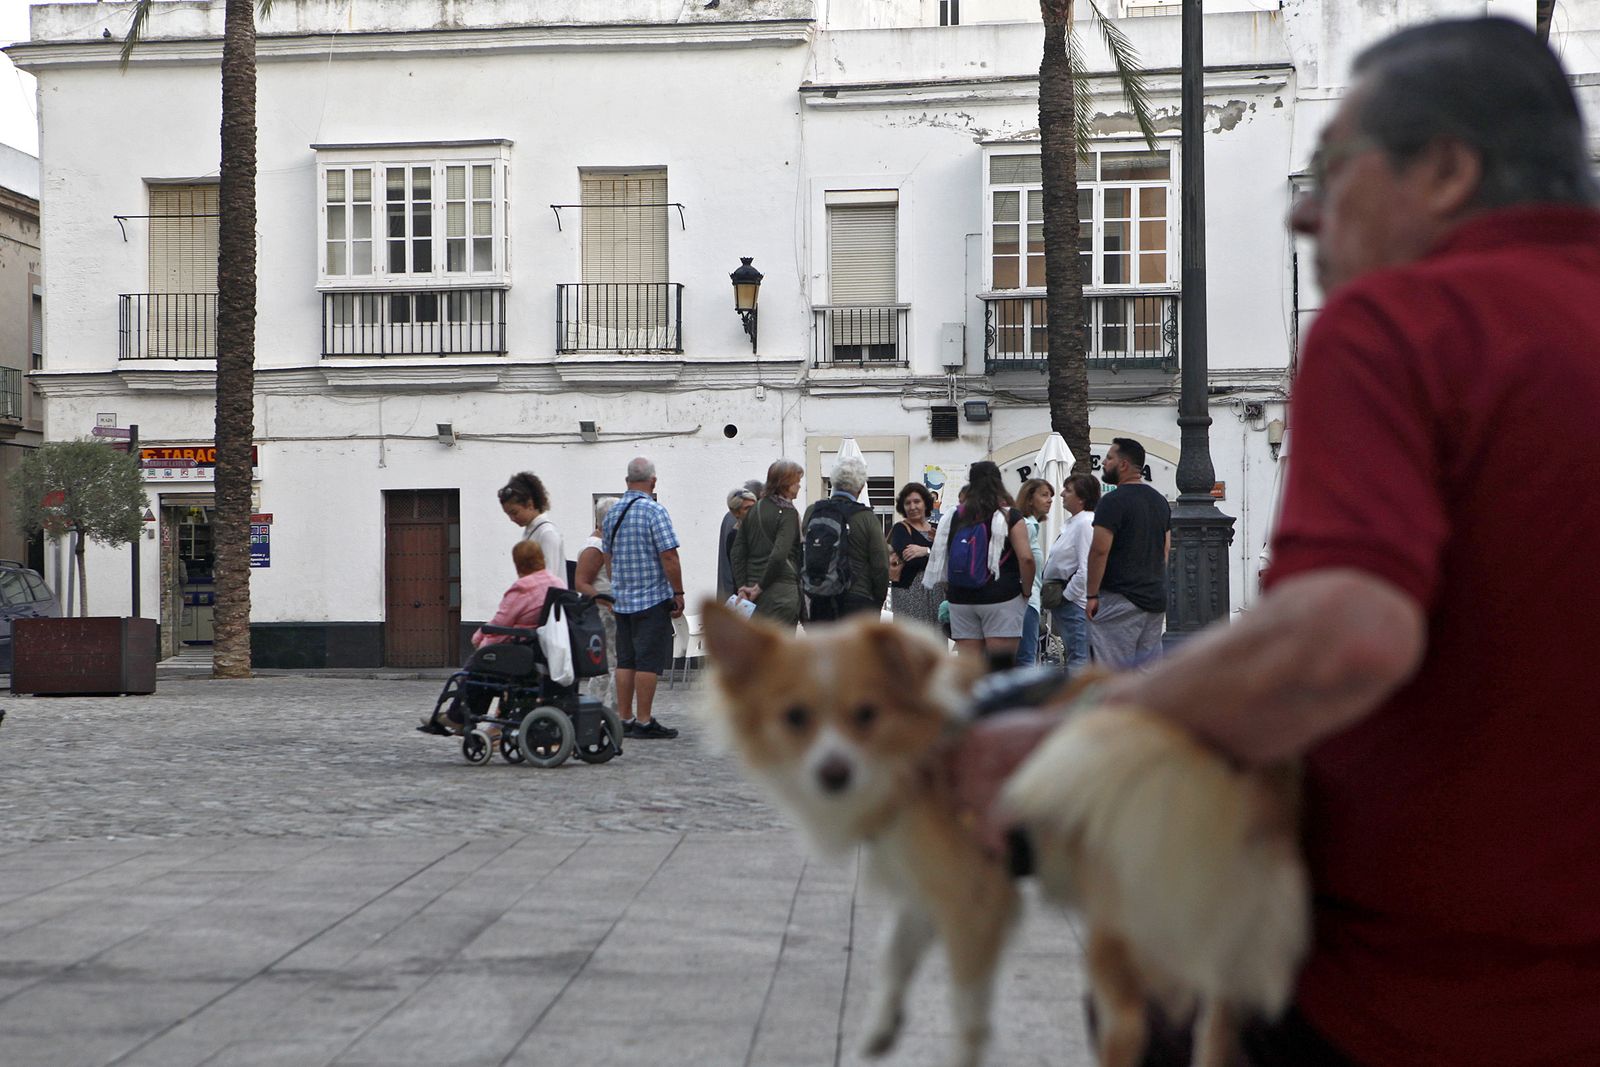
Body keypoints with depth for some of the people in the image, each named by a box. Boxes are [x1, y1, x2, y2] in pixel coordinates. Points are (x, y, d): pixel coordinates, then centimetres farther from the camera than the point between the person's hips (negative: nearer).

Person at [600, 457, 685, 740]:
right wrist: (678, 593, -9)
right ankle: (644, 721, -2)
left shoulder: (612, 512, 9)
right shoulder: (654, 511, -13)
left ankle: (624, 719, 13)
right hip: (653, 598, -7)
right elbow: (669, 557, -18)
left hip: (621, 598, 7)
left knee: (625, 660, 11)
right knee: (649, 661, -3)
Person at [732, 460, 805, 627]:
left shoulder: (754, 511, 10)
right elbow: (779, 555, -20)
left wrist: (742, 586, 6)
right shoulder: (788, 513, -10)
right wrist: (761, 587, -12)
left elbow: (738, 551, 8)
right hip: (782, 587, -7)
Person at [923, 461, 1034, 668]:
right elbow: (1026, 558, -12)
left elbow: (940, 557, 7)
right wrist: (1026, 591, 0)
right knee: (1001, 669, -3)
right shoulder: (1009, 517, -5)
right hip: (1001, 598, -4)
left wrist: (949, 592, 17)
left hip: (961, 598, 4)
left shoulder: (956, 517, 7)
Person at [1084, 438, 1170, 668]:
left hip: (1120, 598, -8)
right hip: (1156, 598, 8)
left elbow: (1099, 550, -16)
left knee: (1113, 672, -7)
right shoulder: (1160, 500, 15)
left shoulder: (1113, 501, -11)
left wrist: (1092, 595, -10)